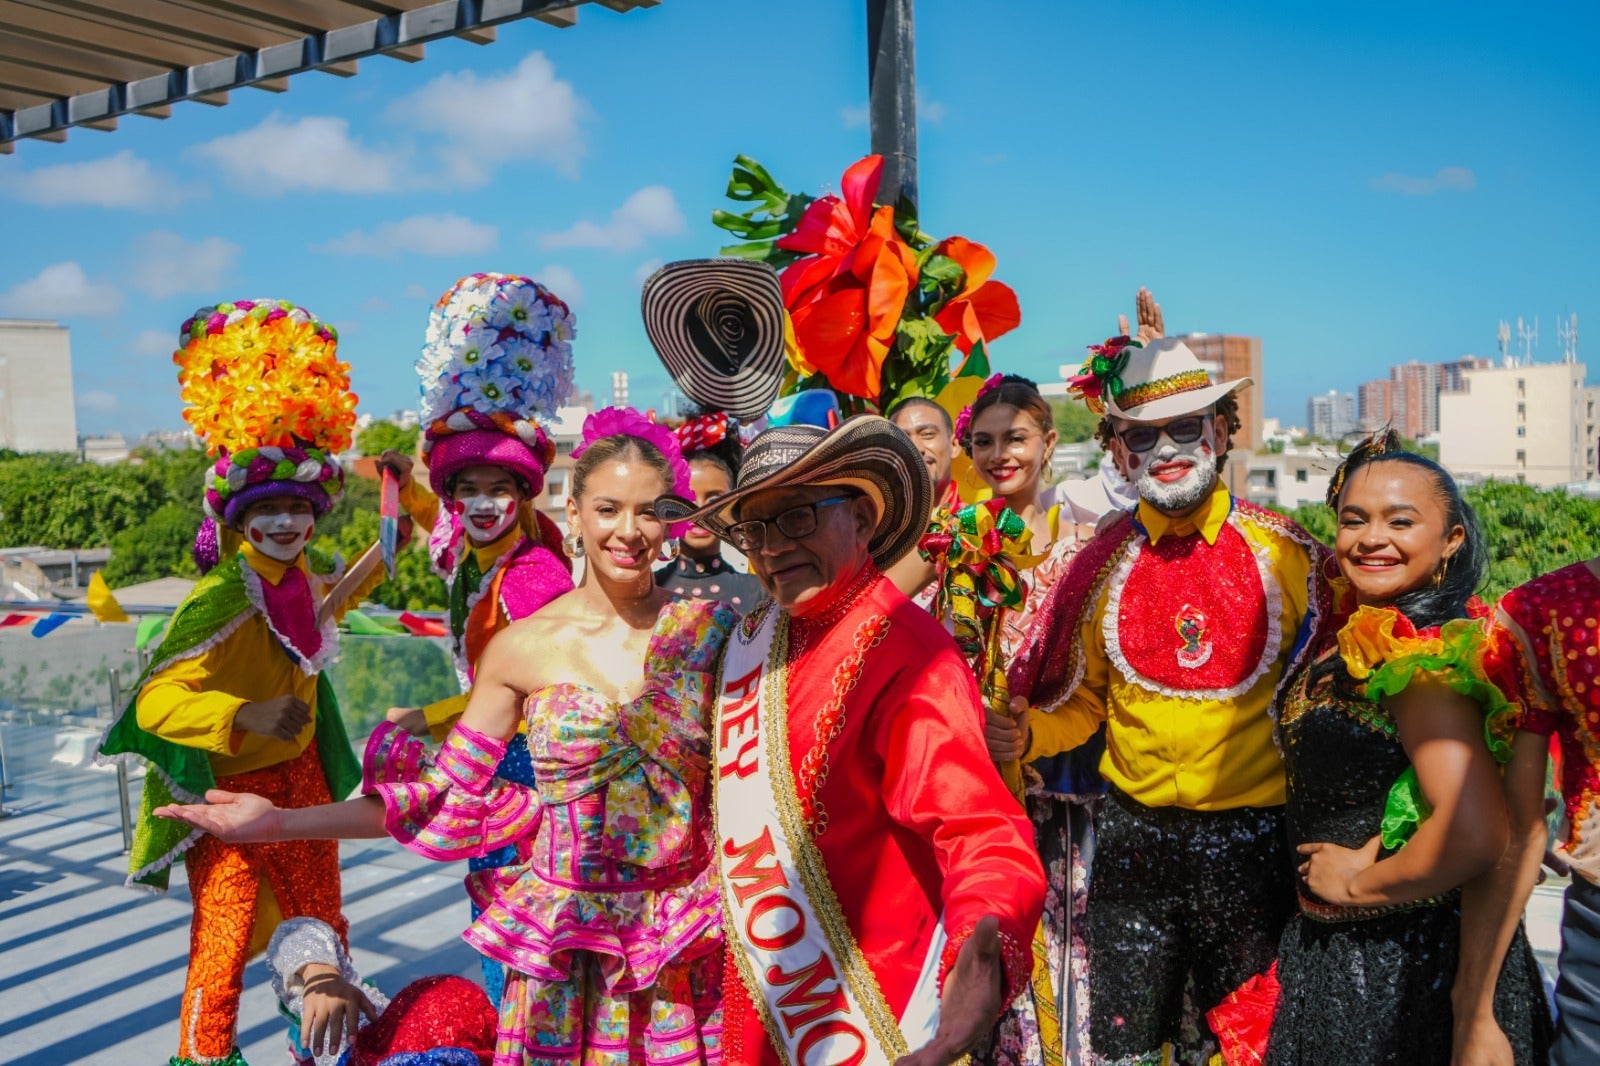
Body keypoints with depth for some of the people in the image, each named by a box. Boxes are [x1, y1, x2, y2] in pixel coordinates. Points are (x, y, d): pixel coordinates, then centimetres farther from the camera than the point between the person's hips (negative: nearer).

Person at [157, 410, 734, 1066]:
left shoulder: (709, 630, -4)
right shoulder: (523, 648, -5)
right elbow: (448, 796, -1)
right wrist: (279, 823, -4)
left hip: (687, 949, 1)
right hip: (566, 943, 0)